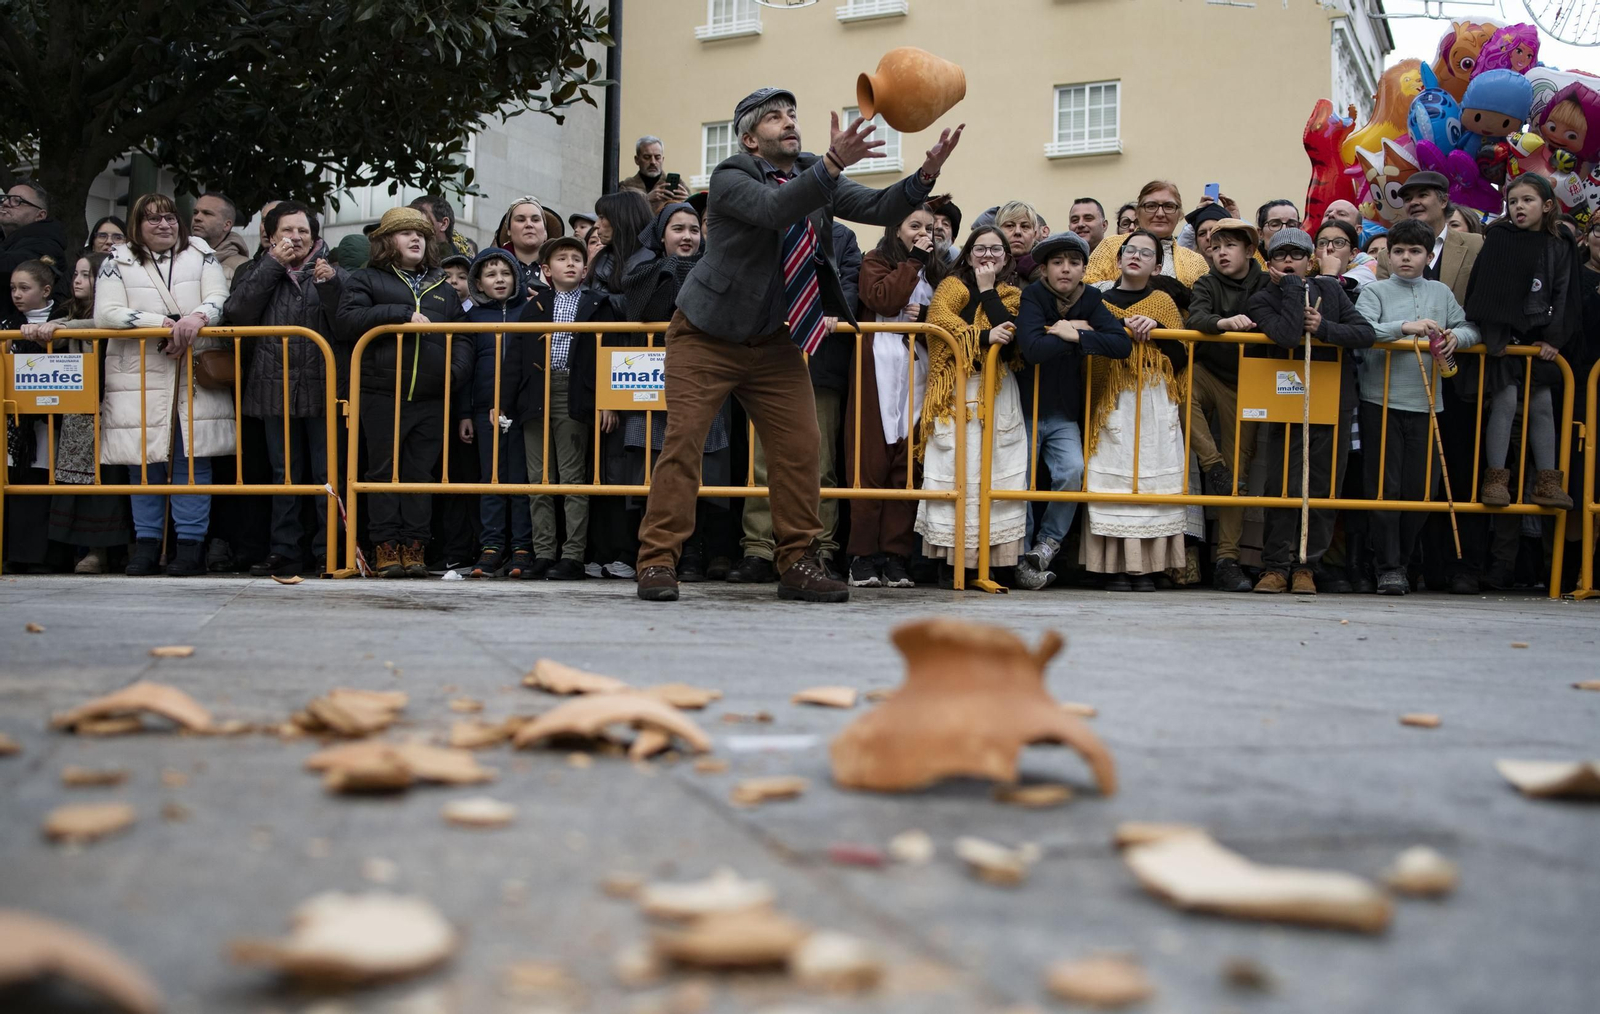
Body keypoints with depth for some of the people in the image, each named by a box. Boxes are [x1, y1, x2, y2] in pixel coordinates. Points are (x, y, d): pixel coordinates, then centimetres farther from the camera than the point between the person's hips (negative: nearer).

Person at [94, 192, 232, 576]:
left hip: (196, 375, 0)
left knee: (192, 458, -3)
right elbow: (105, 314, -4)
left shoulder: (201, 255, 12)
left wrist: (197, 317, -22)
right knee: (145, 458, 1)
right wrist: (161, 324, -14)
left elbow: (220, 299, 0)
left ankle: (191, 543, 0)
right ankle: (146, 542, 9)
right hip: (139, 377, 0)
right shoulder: (118, 263, 9)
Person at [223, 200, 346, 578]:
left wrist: (331, 284, -15)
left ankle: (329, 551, 3)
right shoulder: (255, 273, 14)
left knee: (327, 474, -2)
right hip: (275, 387, 2)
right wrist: (272, 265, -4)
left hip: (322, 387, -2)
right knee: (285, 474, 8)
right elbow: (236, 312, -5)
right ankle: (285, 551, 12)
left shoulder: (334, 274, 9)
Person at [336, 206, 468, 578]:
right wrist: (402, 314, -14)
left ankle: (414, 548, 5)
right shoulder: (367, 279, 8)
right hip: (381, 397, -3)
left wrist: (458, 370, -3)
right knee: (385, 472, -1)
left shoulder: (442, 287, 20)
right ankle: (386, 547, 2)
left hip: (431, 399, 3)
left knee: (422, 474, 2)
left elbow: (462, 336, 18)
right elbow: (347, 320, -8)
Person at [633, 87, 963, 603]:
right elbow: (773, 208, -34)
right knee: (683, 441, -11)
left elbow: (878, 208, -7)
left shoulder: (815, 174, 4)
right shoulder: (729, 178, -13)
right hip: (708, 336, -5)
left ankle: (796, 563, 8)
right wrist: (834, 163, -45)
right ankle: (658, 561, -4)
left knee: (800, 446, -1)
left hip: (775, 341, 5)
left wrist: (927, 174, -25)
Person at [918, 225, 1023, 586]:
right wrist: (983, 336, -16)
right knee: (953, 471, -10)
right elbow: (938, 317, -10)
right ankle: (949, 559, -9)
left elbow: (1010, 333, -5)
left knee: (996, 471, -7)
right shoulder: (952, 285, 11)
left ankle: (991, 556, -4)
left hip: (999, 394, 2)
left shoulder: (1012, 295, 15)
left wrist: (988, 289, -3)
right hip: (957, 391, -2)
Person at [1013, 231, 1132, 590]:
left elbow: (1122, 344, -15)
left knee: (1073, 472, -20)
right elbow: (1032, 348, -29)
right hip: (1026, 411, -2)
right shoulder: (1032, 297, -10)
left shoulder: (1090, 301, 0)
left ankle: (1047, 543, -1)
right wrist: (1080, 331, -19)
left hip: (1065, 415, 2)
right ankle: (1024, 556, 9)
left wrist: (1075, 336, -22)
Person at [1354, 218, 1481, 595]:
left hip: (1426, 402, 3)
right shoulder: (1375, 292, 4)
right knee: (1385, 486, -3)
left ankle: (1403, 561, 19)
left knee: (1422, 488, 4)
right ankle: (1388, 567, 4)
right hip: (1382, 401, -3)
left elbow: (1470, 328, 13)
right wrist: (1405, 328, -21)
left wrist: (1456, 337, -9)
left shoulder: (1441, 293, 15)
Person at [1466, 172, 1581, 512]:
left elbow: (1564, 296, 6)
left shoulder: (1560, 249, 8)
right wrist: (1489, 332, -13)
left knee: (1542, 406, 2)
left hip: (1538, 338, 3)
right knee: (1505, 401, -12)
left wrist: (1554, 338, -3)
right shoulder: (1498, 239, -1)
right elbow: (1481, 288, -6)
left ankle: (1547, 482, 7)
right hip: (1503, 336, -3)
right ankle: (1495, 479, -8)